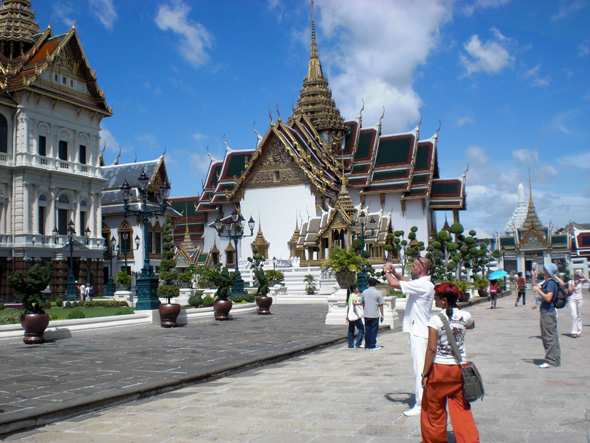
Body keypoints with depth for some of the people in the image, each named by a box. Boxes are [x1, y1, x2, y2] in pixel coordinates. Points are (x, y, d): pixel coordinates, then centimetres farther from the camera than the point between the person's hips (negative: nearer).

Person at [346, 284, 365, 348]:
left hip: (350, 316, 9)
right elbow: (354, 302, -26)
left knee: (351, 330, 11)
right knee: (361, 329, -2)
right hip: (356, 315, -9)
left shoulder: (350, 295, 16)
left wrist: (347, 316, 23)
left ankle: (350, 344, 11)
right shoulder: (354, 295, -8)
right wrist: (360, 303, -36)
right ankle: (358, 344, -5)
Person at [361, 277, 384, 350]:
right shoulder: (378, 293, -7)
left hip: (366, 314, 4)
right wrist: (382, 315, 2)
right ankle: (372, 346, 4)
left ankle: (367, 345, 14)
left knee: (367, 330, 10)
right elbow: (380, 305, -6)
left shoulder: (364, 292, 5)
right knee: (373, 330, 2)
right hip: (375, 315, -4)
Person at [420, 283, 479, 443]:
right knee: (461, 408, 12)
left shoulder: (436, 320, -15)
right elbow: (472, 326, 24)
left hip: (439, 369, -4)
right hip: (459, 369, 4)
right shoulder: (465, 316, -2)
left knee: (434, 409, 13)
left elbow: (432, 349, -17)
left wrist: (425, 374, -10)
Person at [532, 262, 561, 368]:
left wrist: (538, 290, -17)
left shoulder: (551, 282, -16)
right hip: (547, 313, 10)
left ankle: (550, 361, -3)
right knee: (553, 337, 14)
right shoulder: (547, 282, 15)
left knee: (549, 337, -6)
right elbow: (535, 287, 24)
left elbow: (548, 298, -25)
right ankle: (556, 360, 20)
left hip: (548, 313, -10)